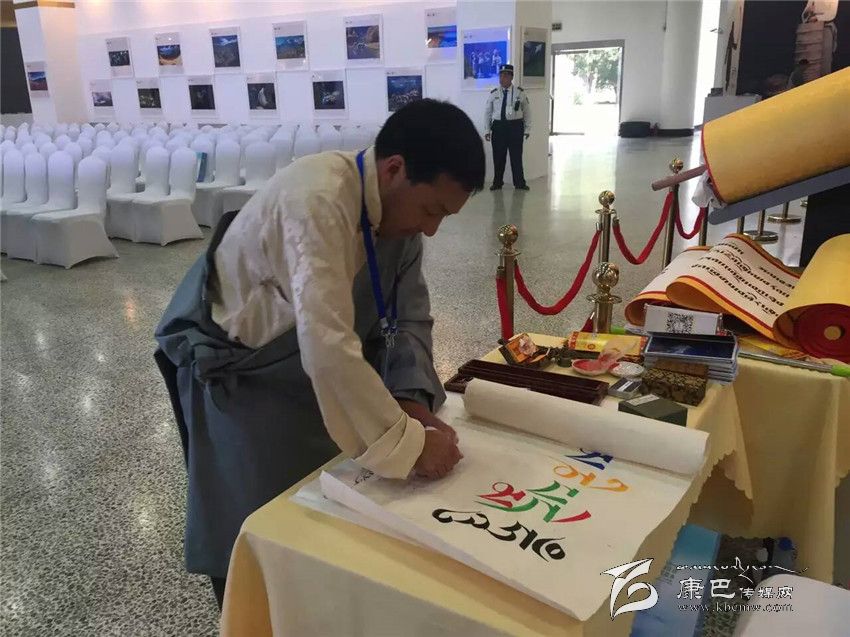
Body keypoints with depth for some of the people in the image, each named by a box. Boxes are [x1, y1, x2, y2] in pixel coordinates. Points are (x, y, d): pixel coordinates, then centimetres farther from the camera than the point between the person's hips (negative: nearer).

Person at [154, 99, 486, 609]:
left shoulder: (400, 202, -8)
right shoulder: (319, 201, -35)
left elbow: (411, 315, -4)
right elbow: (328, 348, -43)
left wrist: (413, 398, -19)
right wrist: (409, 442, -35)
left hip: (312, 364, 7)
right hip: (234, 373, -7)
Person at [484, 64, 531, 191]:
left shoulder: (520, 92, 2)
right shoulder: (493, 94, 4)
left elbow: (527, 111, 6)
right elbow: (487, 112, 7)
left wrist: (527, 129, 3)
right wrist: (487, 130, 3)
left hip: (515, 126, -1)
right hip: (498, 126, 1)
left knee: (516, 156, 3)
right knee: (498, 156, 6)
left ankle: (519, 183, 13)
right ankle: (497, 183, 18)